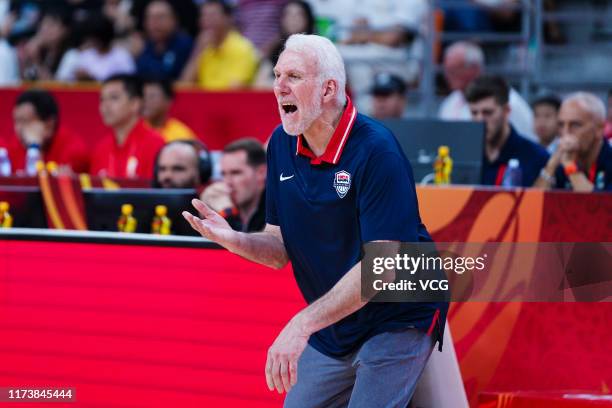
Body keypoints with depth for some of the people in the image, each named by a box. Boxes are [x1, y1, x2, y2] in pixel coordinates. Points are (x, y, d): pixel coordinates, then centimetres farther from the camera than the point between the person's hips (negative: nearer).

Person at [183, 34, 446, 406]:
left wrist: (303, 324, -32)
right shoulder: (282, 144, 0)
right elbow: (282, 249, 4)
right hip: (331, 332, 7)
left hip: (396, 324, -7)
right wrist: (234, 240, -19)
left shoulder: (376, 150, -22)